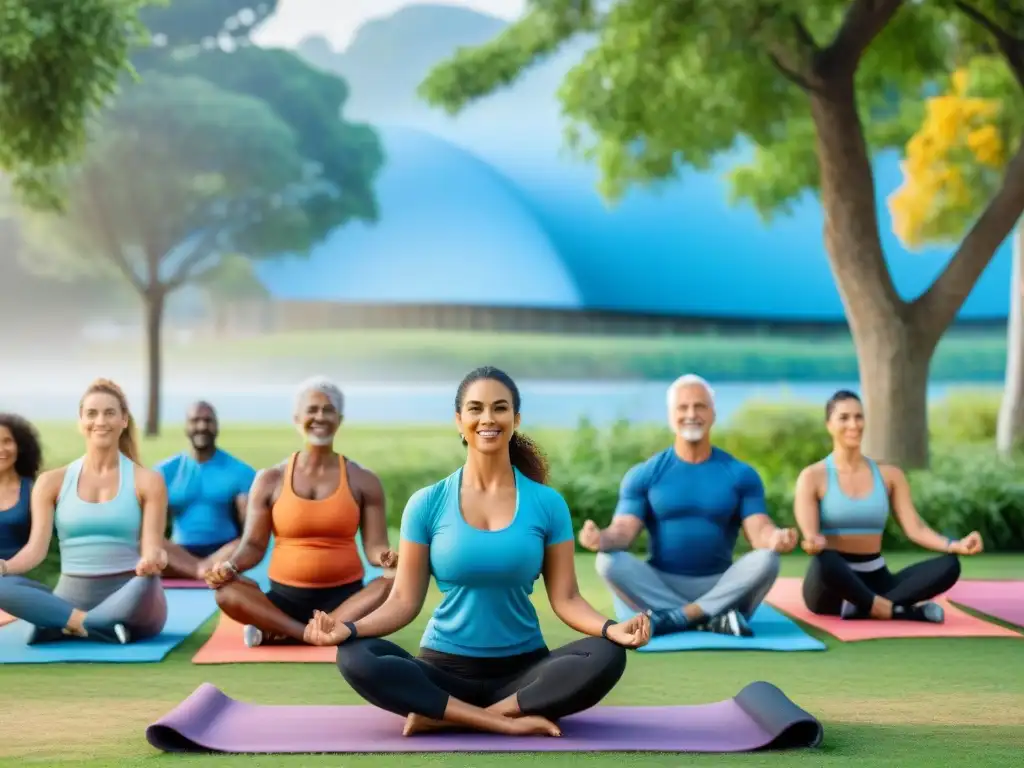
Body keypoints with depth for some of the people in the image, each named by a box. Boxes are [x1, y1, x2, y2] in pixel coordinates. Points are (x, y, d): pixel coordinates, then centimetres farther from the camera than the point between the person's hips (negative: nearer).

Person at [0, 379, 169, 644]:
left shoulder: (147, 481, 4)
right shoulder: (52, 482, 9)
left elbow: (151, 549, -3)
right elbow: (36, 548, 1)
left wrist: (152, 561, -29)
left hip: (128, 604, -2)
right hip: (71, 597, 2)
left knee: (145, 585, -39)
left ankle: (63, 627, -24)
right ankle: (93, 625, -29)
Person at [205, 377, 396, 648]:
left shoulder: (363, 481, 6)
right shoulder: (270, 479, 7)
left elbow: (375, 547, -1)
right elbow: (254, 545, 5)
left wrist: (386, 558, -25)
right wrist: (230, 566, -18)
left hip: (344, 598, 0)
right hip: (286, 598, 0)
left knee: (394, 585, -33)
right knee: (226, 591, -29)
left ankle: (279, 633, -34)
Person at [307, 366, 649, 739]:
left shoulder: (547, 503, 2)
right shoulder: (427, 504, 1)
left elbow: (565, 597, -1)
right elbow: (405, 600, 0)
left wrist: (612, 628, -21)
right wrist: (349, 628, -19)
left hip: (523, 669, 1)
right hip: (445, 668, 0)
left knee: (606, 657, -29)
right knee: (355, 658, -28)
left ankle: (444, 717, -25)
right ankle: (510, 721, -28)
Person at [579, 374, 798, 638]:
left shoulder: (741, 474, 4)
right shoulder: (643, 475, 3)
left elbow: (758, 532, -6)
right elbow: (624, 531, -7)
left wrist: (776, 537, -33)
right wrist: (601, 538, -32)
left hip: (721, 588, 0)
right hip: (661, 585, 0)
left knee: (767, 560, -28)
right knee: (608, 561, -28)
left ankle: (671, 618, -28)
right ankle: (712, 620, -30)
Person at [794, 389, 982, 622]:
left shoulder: (889, 474, 9)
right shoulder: (812, 476, -2)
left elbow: (915, 528, 0)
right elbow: (809, 534, -12)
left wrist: (955, 545, -20)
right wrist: (814, 543, -39)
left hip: (875, 579, 4)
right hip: (832, 587, -4)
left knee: (948, 565, -20)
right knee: (825, 560, -41)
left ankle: (864, 608, -31)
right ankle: (898, 610, -28)